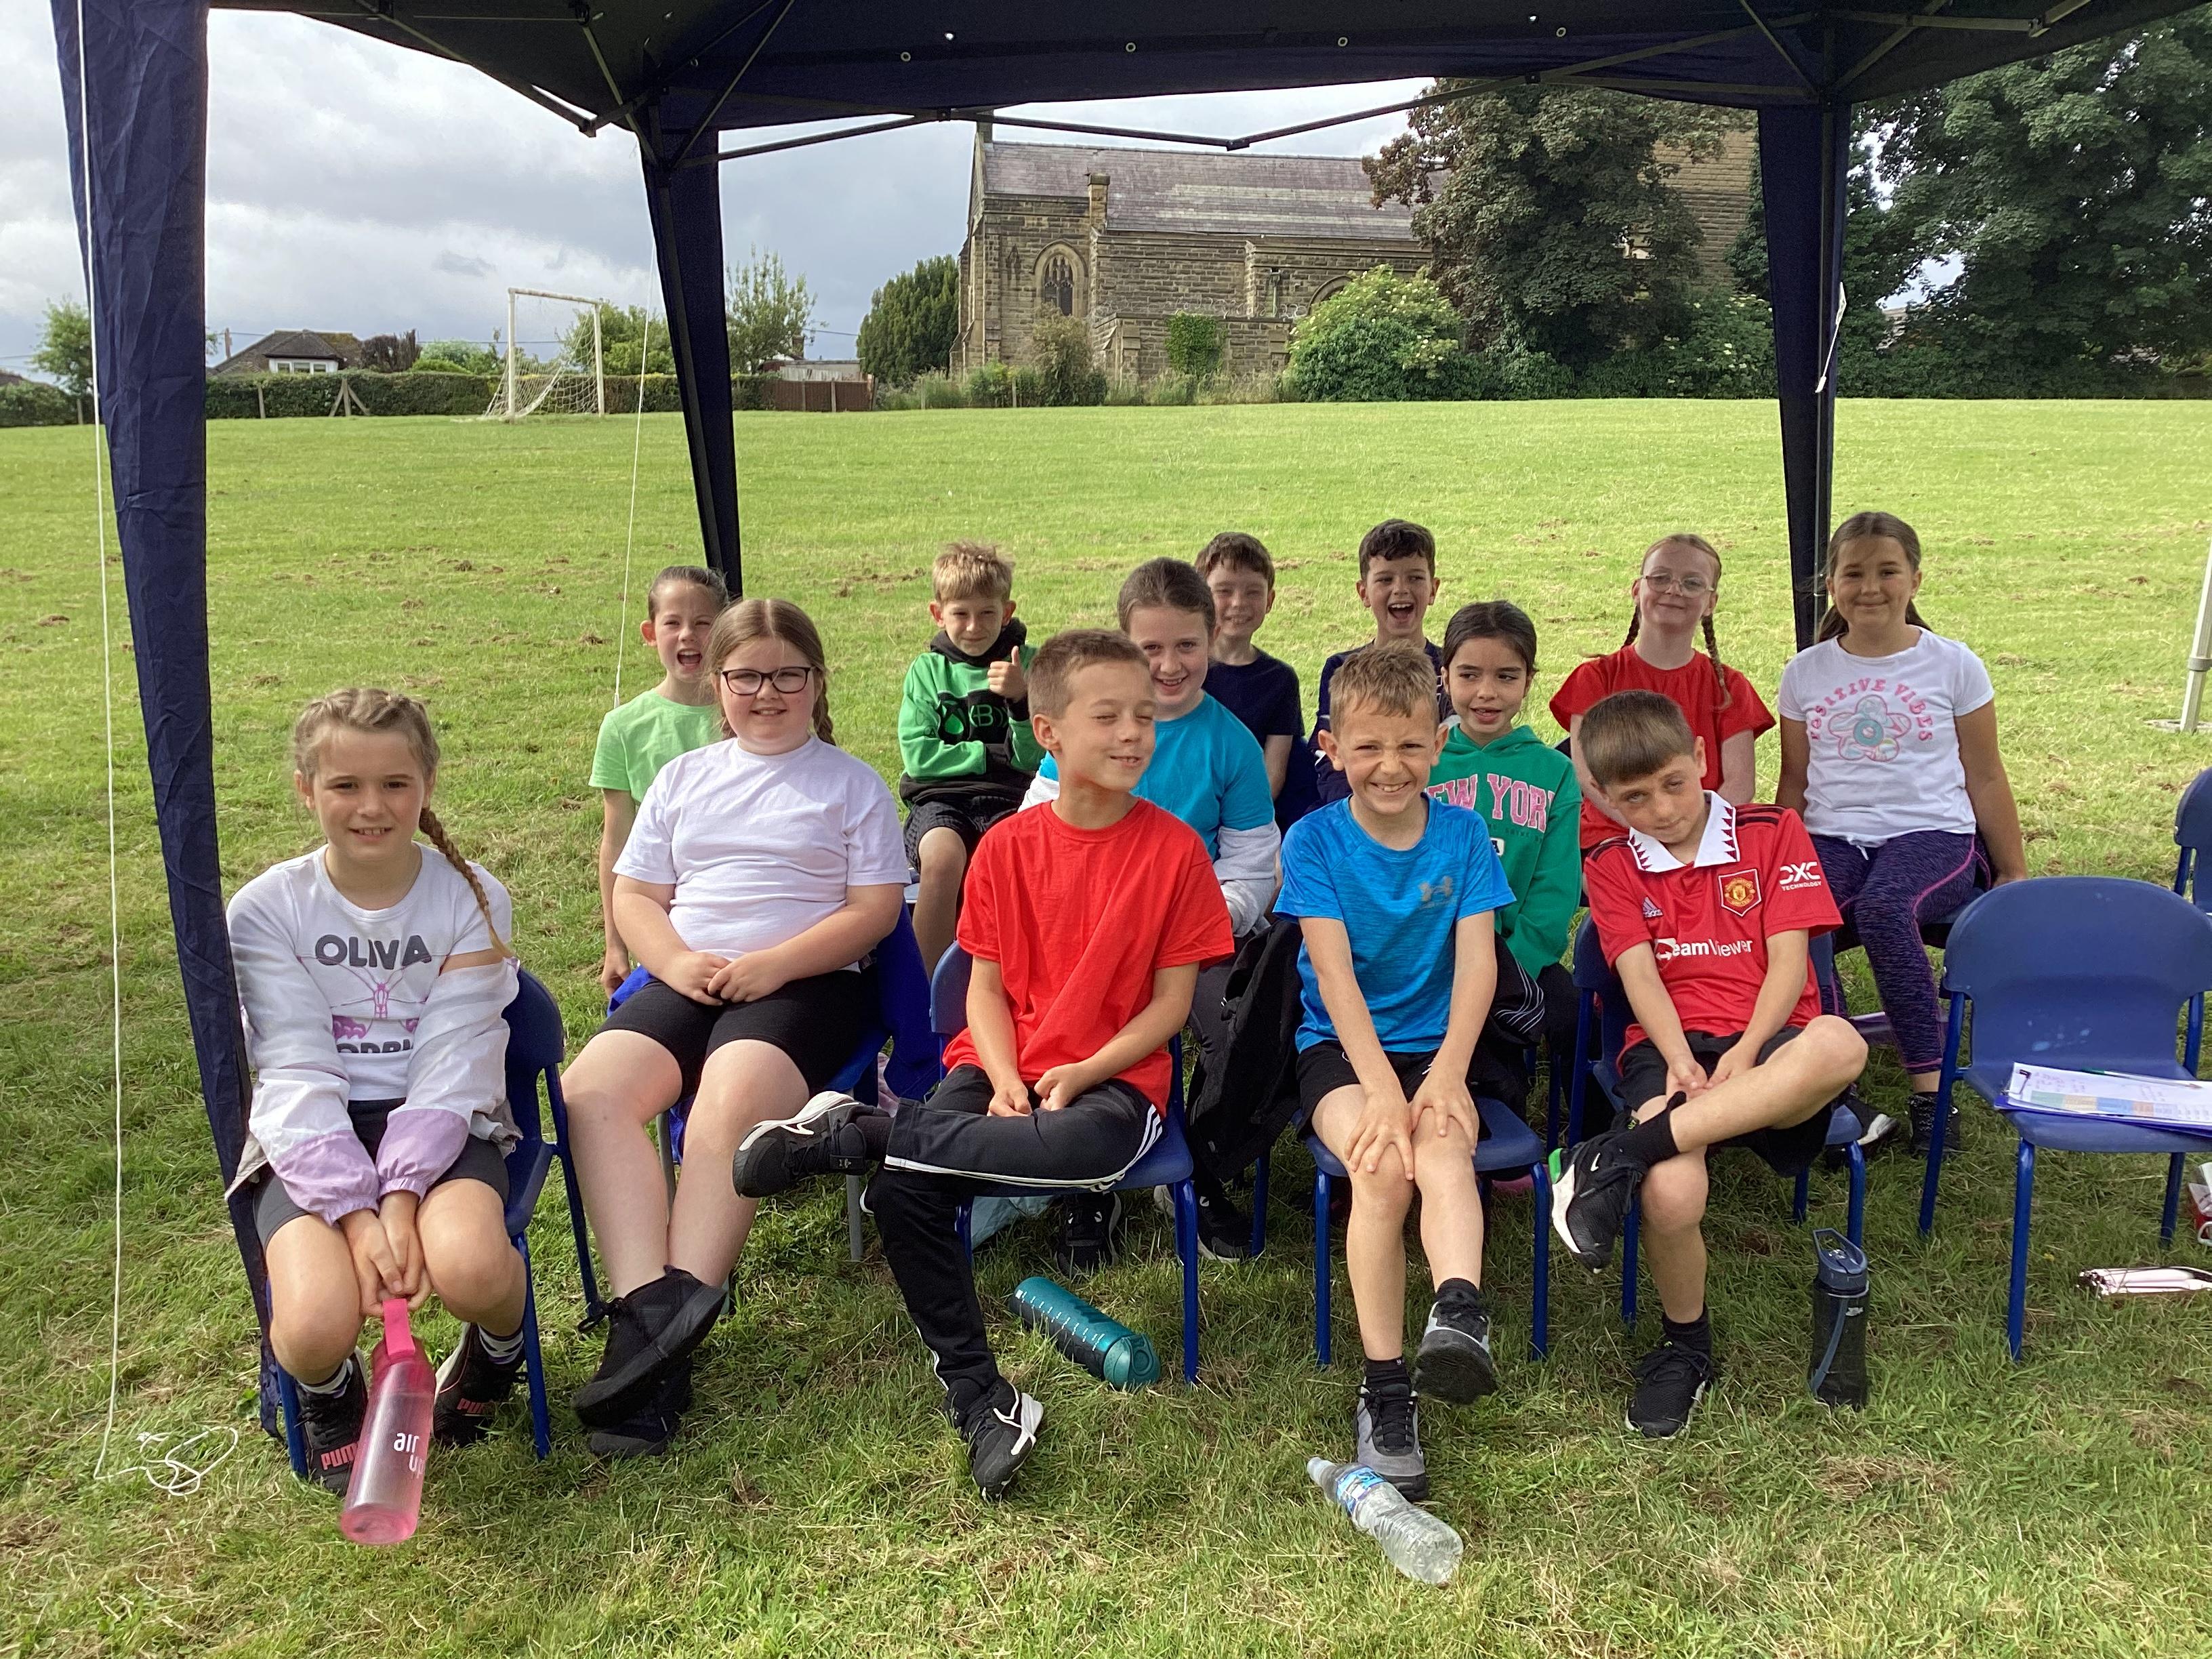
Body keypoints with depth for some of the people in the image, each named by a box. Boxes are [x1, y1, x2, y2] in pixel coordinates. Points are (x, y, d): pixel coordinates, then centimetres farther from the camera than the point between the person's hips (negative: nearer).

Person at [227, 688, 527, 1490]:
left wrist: (401, 1196, -22)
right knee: (318, 1327, -28)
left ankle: (496, 1354, 8)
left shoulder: (471, 899, -3)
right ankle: (329, 1395, 14)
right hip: (311, 1141, 0)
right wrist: (356, 1212, -21)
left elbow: (452, 1066, -9)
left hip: (440, 1126, 0)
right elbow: (298, 1074, -9)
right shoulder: (265, 909, -3)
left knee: (470, 1267, -33)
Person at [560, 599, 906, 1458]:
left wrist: (769, 966, -13)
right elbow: (634, 896, 15)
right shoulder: (683, 778, 21)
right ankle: (645, 1308, -32)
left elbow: (874, 909, -1)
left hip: (808, 983, -4)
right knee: (591, 1088, -25)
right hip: (686, 980, 4)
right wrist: (677, 962, -7)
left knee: (731, 1099, -34)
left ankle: (674, 1310, -33)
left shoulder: (852, 783, 10)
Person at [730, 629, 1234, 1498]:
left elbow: (1171, 1000, -3)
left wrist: (1081, 1075, -15)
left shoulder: (1174, 849, -3)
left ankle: (849, 1130, -24)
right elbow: (987, 983, 5)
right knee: (903, 1194, -23)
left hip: (1114, 1075, -2)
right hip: (1003, 1064, 2)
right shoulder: (1007, 847, 4)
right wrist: (1005, 1083, -12)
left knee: (1088, 1145, -38)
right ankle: (978, 1396, -8)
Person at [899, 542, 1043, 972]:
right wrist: (993, 756, -5)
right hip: (941, 796, 0)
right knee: (942, 854, -33)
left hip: (1009, 797, 0)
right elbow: (918, 755, -2)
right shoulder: (927, 669, 8)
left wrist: (1022, 698, -15)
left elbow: (1031, 758, 1)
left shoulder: (1027, 662, 7)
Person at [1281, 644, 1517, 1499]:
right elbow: (1334, 972, -12)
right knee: (1382, 1164, -30)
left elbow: (1478, 961, -6)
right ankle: (1385, 1390, -27)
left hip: (1436, 1046, 2)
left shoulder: (1463, 834, 4)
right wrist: (1382, 1088, -24)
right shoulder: (1315, 839, -2)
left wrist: (1448, 1071, -22)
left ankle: (1460, 1313, -53)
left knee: (1443, 1147, -32)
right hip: (1340, 1048, -1)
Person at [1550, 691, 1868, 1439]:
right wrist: (1681, 1062, -17)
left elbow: (1788, 960, 2)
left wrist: (1744, 1054, -14)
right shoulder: (1612, 867, 15)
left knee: (1839, 1044, -40)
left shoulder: (1773, 833, 12)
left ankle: (1622, 1154, -36)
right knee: (1671, 1195, -33)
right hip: (1668, 1047, 0)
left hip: (1766, 1042, 0)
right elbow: (1639, 973, 2)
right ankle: (1684, 1348, 0)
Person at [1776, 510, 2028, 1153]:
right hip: (1831, 838, 2)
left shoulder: (1953, 665, 8)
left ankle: (1930, 1087, -28)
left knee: (1883, 907, -38)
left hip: (1933, 835, -2)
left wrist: (2013, 876, 13)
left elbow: (1984, 777, 12)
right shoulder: (1806, 673, 13)